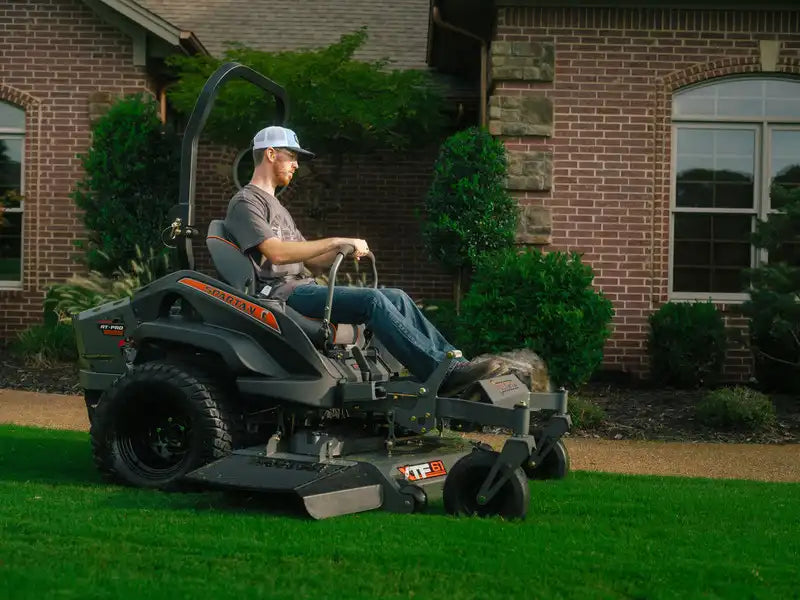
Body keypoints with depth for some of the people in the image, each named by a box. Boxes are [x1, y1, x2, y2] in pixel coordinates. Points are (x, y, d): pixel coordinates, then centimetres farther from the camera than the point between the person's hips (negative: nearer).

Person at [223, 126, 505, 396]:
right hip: (278, 293, -9)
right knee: (372, 300, -27)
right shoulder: (245, 203, -2)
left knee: (396, 298, -6)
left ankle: (452, 363, -14)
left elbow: (312, 261, 23)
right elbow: (276, 252, -19)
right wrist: (337, 242, -16)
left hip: (300, 287, 9)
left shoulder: (276, 206, 29)